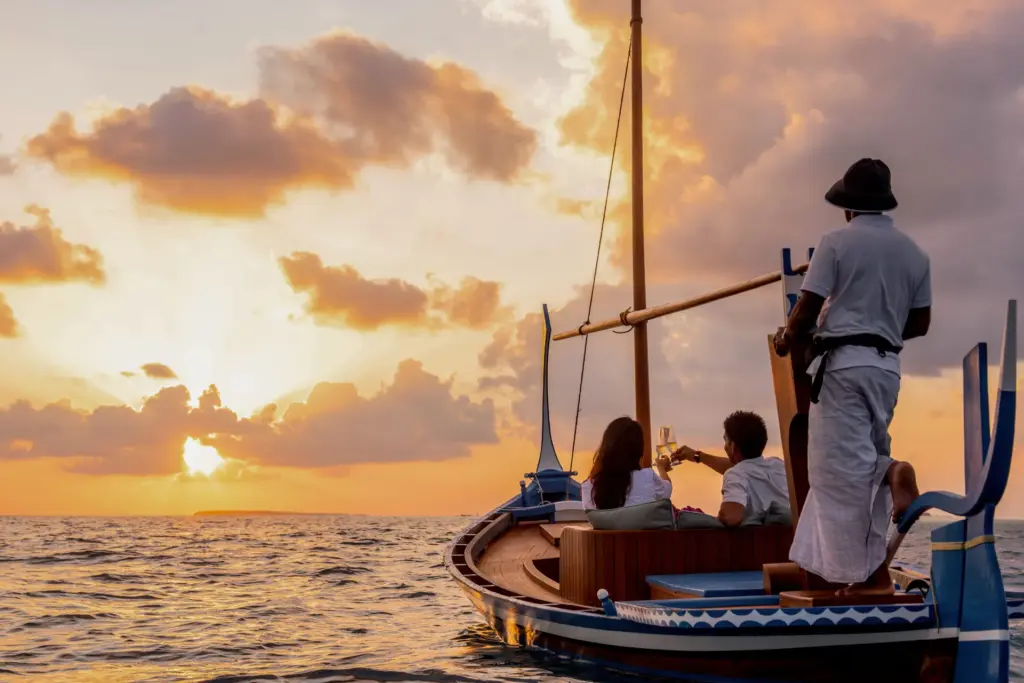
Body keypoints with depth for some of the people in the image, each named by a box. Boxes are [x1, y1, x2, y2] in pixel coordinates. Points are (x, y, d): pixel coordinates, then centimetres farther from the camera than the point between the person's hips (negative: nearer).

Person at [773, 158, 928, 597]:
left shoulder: (838, 242, -6)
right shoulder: (913, 252, 11)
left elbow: (808, 306, -8)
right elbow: (920, 323, 13)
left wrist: (787, 339, 12)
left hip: (842, 363, -6)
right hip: (886, 366, 6)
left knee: (843, 467, -3)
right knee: (861, 457, 18)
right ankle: (890, 473, -9)